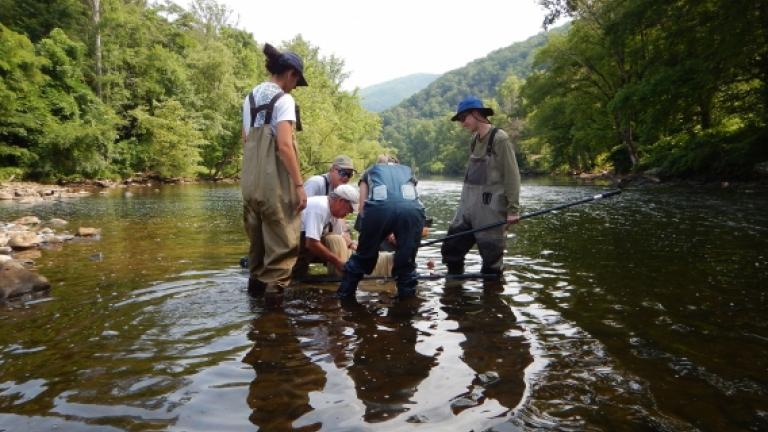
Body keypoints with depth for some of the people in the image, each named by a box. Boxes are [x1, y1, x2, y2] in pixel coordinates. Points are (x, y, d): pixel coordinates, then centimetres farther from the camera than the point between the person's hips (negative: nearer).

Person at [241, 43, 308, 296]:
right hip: (275, 182, -8)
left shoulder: (251, 97, 14)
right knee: (282, 246, 1)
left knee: (258, 244, 18)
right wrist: (299, 185, -17)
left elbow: (246, 141, 16)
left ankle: (256, 289, 27)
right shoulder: (283, 99, -9)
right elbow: (284, 145, -18)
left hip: (251, 181, 8)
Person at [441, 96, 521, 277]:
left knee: (491, 254, 2)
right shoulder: (475, 139, 13)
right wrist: (465, 202, 17)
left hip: (490, 208, -8)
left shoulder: (499, 138, -9)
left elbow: (512, 176, -12)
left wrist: (513, 209, -16)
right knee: (451, 249, 9)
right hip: (468, 206, 8)